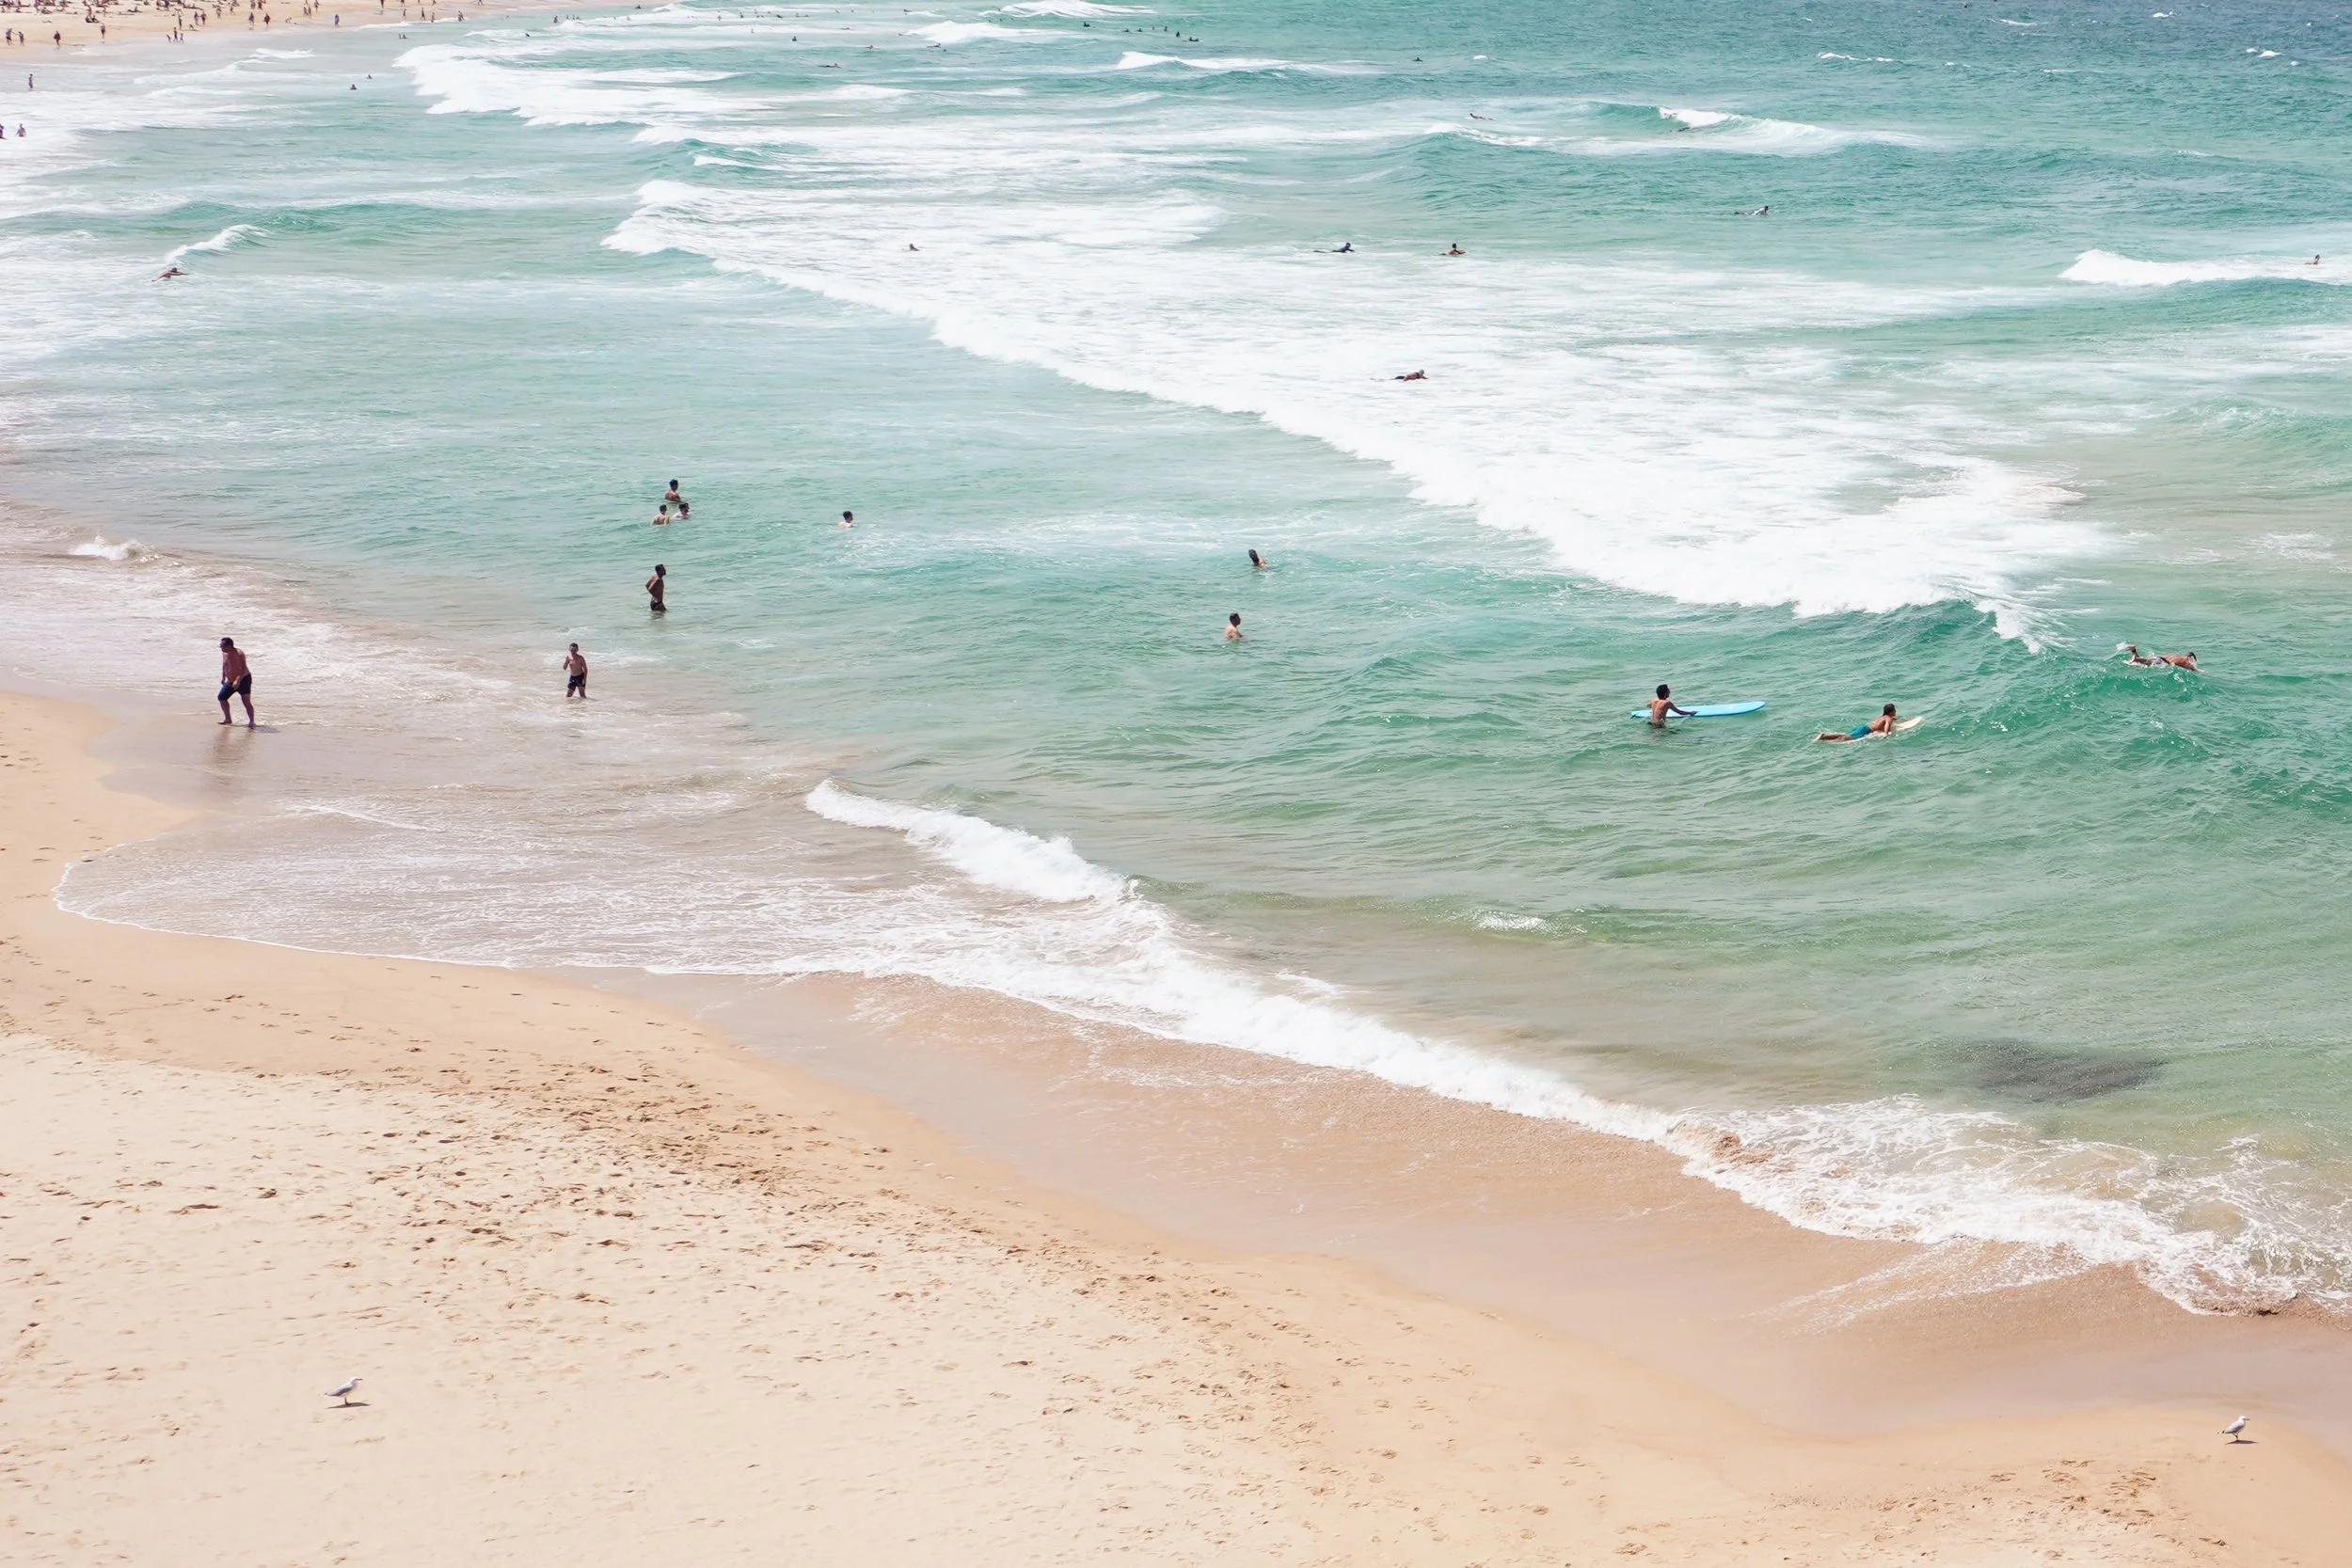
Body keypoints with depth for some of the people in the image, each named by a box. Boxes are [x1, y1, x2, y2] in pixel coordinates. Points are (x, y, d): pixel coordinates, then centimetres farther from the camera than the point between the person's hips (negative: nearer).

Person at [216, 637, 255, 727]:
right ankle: (228, 719, 23)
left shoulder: (239, 654, -23)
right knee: (221, 697, 11)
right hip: (231, 681, 9)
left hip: (243, 679, -9)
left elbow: (243, 669, -29)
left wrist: (238, 681, -38)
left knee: (246, 701, -17)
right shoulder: (224, 653, 1)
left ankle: (251, 722, -17)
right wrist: (223, 678, 19)